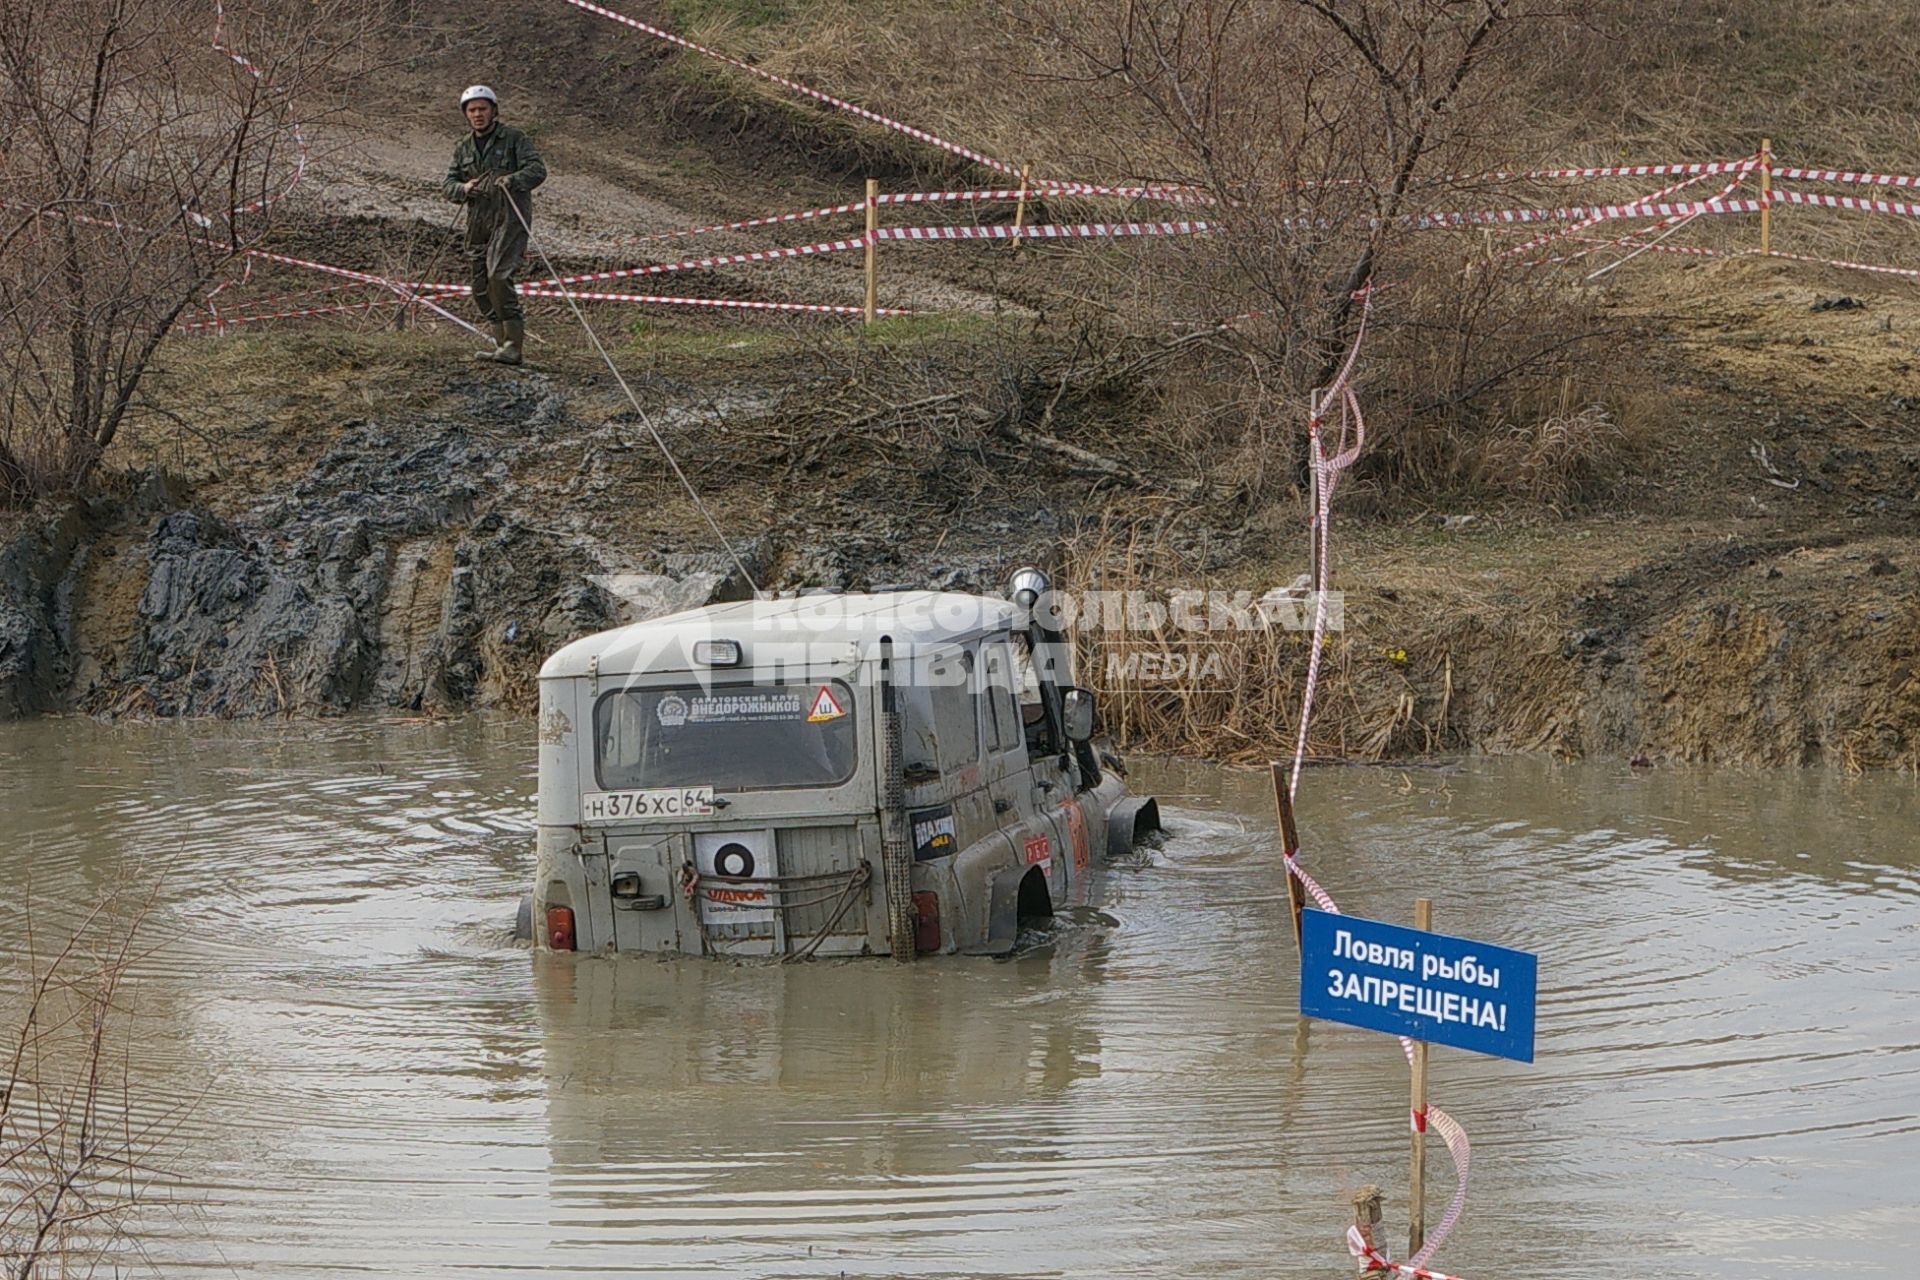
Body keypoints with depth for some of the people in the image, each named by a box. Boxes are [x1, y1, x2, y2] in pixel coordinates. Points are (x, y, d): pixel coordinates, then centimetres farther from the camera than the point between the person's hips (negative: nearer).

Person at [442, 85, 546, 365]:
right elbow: (448, 183, 12)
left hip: (511, 217, -7)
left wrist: (512, 181, -28)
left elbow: (537, 170, -11)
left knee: (498, 276, -21)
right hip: (478, 223, 7)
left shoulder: (514, 139, -1)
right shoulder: (464, 148, 17)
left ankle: (513, 346, -19)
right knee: (479, 284, 4)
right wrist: (464, 189, -11)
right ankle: (502, 341, 15)